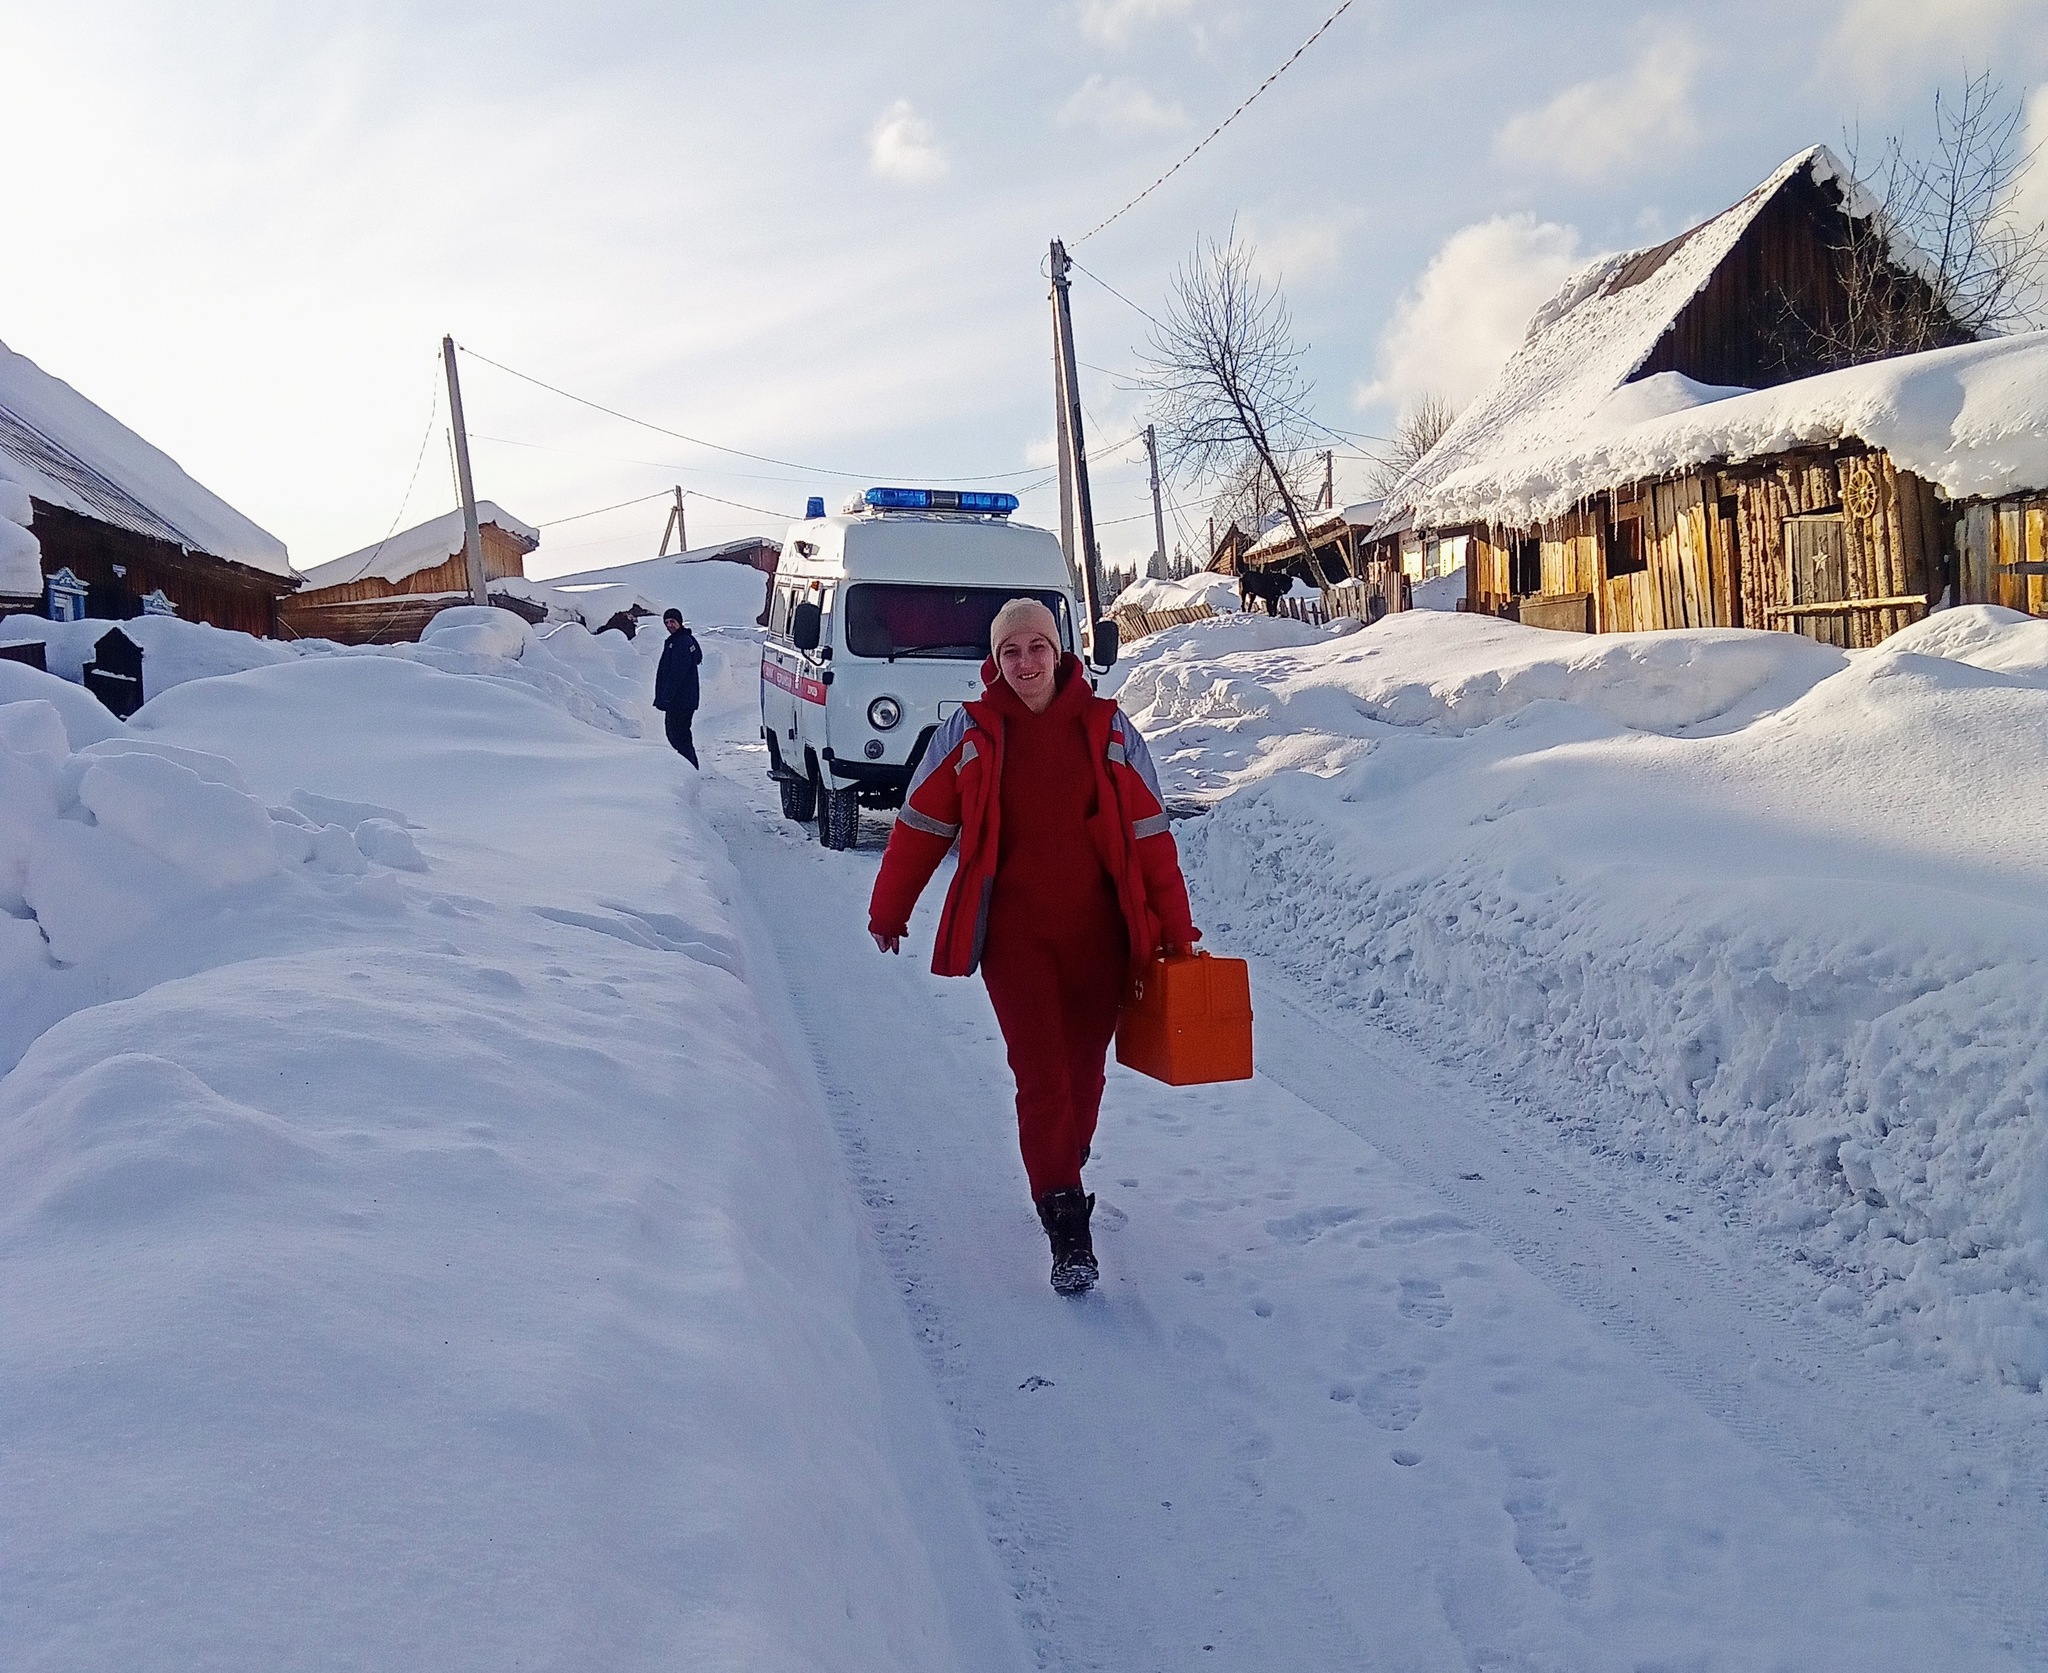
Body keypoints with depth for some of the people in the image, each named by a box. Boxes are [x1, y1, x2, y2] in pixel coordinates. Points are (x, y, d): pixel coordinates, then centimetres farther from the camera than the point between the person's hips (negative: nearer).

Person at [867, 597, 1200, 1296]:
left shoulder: (1108, 729, 3)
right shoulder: (968, 733, 1)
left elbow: (1150, 835, 5)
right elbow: (921, 826, 8)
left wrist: (1177, 932, 5)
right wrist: (887, 911, 14)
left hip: (1097, 931, 2)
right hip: (1013, 933, -2)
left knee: (1083, 1072, 11)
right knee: (1042, 1077, -9)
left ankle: (1062, 1180, 38)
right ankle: (1069, 1235, -5)